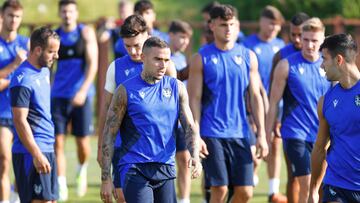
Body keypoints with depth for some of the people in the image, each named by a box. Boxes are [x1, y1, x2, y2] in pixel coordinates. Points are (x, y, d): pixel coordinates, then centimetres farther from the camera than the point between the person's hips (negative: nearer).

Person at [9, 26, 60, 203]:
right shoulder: (23, 79, -16)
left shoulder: (44, 71, 13)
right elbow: (20, 121, -20)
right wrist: (37, 155, -23)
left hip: (47, 149, 9)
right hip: (30, 153, -9)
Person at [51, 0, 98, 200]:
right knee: (57, 142, -7)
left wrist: (83, 91, -16)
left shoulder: (86, 33, 1)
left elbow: (92, 64, -6)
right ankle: (61, 185, -5)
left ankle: (82, 170, 31)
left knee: (83, 142, 0)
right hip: (58, 96, 2)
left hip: (81, 95, -2)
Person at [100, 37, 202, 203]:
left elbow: (189, 127, 7)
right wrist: (105, 178, -5)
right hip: (134, 169, -4)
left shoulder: (176, 88, 9)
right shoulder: (126, 91, -2)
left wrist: (195, 156, -14)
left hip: (166, 170, 4)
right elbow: (109, 135, 0)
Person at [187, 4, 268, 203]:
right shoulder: (201, 58, -1)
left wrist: (261, 134, 3)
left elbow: (255, 97, 10)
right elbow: (194, 99, -2)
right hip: (211, 133, -3)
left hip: (240, 133, 3)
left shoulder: (248, 56, 8)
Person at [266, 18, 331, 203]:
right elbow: (274, 103, 0)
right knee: (306, 186, -14)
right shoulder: (287, 66, -4)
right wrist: (268, 135, -3)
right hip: (295, 133, -4)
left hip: (322, 137, 4)